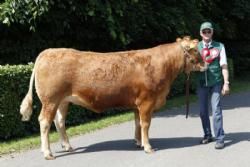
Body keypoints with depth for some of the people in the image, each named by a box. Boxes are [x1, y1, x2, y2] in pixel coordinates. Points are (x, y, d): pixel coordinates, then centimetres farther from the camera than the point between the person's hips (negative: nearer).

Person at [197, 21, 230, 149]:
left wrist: (226, 83, -6)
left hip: (216, 82, -3)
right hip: (202, 83, 3)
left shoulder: (219, 46, 1)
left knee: (216, 110, -8)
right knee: (203, 111, 9)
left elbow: (224, 66, -1)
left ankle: (220, 139, -3)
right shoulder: (196, 47, 6)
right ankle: (207, 135, 24)